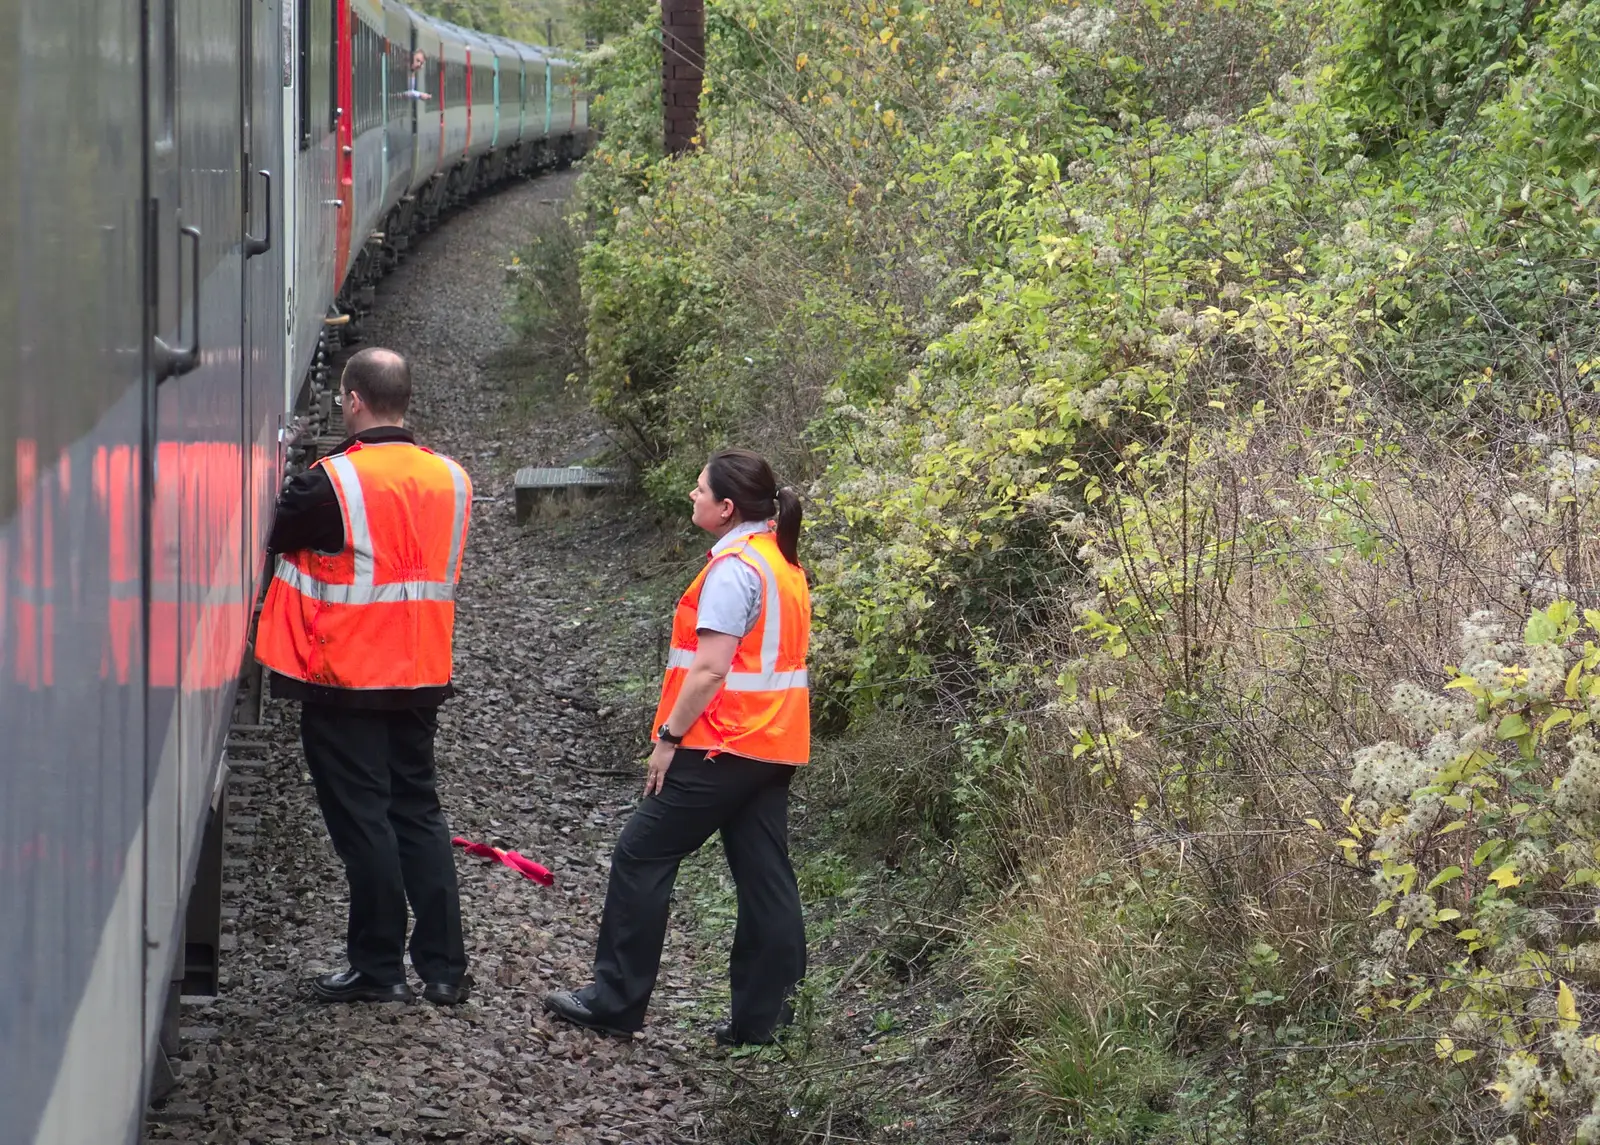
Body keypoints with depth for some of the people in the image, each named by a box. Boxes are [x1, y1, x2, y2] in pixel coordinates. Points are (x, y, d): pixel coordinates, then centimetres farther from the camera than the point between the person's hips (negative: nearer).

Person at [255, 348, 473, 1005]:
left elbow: (269, 537, -5)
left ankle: (378, 968, 6)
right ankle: (443, 967, 12)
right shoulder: (451, 479, 1)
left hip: (345, 680, -6)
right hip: (422, 678, 6)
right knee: (417, 812, 14)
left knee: (361, 818, 2)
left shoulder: (333, 482, -17)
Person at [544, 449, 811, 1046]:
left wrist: (669, 737, -14)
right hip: (775, 748, 9)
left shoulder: (733, 569, -16)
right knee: (764, 877, 7)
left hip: (723, 748, -9)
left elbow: (710, 669, -21)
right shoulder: (782, 560, 13)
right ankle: (761, 1016, 8)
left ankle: (615, 1000, 3)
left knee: (641, 858, -1)